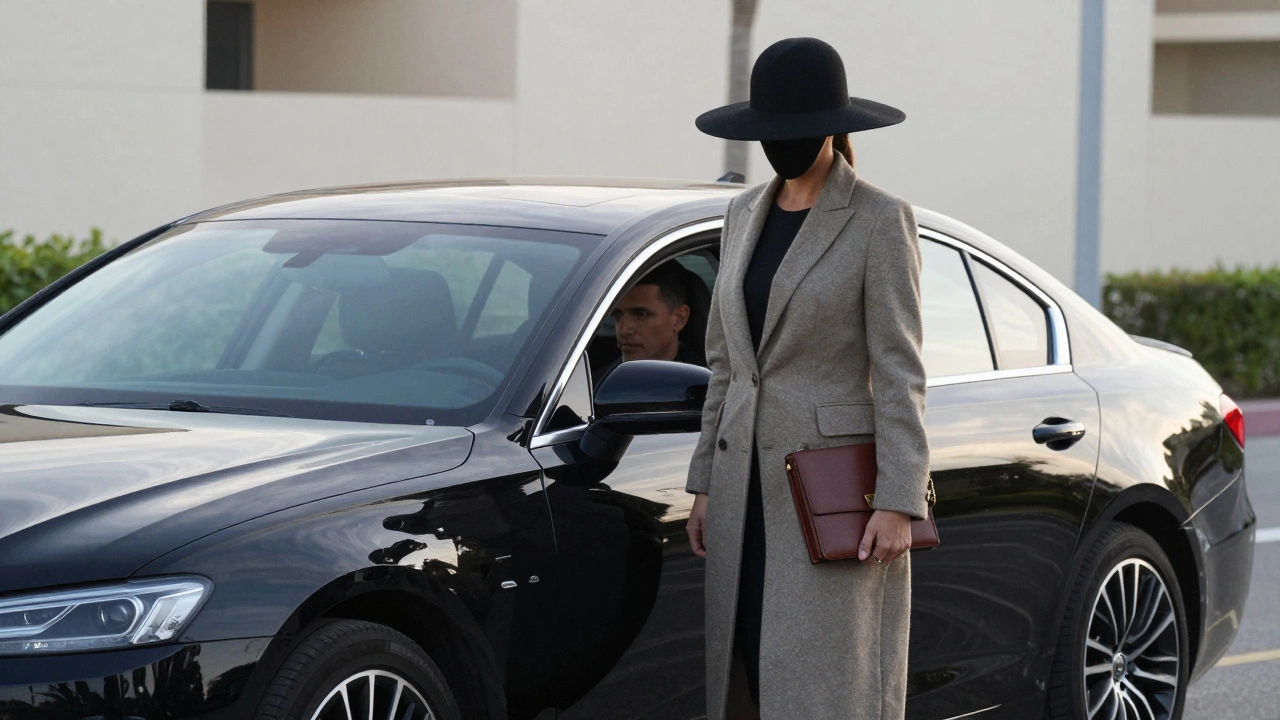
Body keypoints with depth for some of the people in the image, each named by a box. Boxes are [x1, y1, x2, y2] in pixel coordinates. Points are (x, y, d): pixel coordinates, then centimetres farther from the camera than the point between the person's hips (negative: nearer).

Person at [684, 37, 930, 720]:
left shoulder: (880, 220, -7)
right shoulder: (746, 214, 12)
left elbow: (899, 370, -11)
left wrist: (899, 503, -16)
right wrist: (706, 483, 13)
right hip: (749, 488, 6)